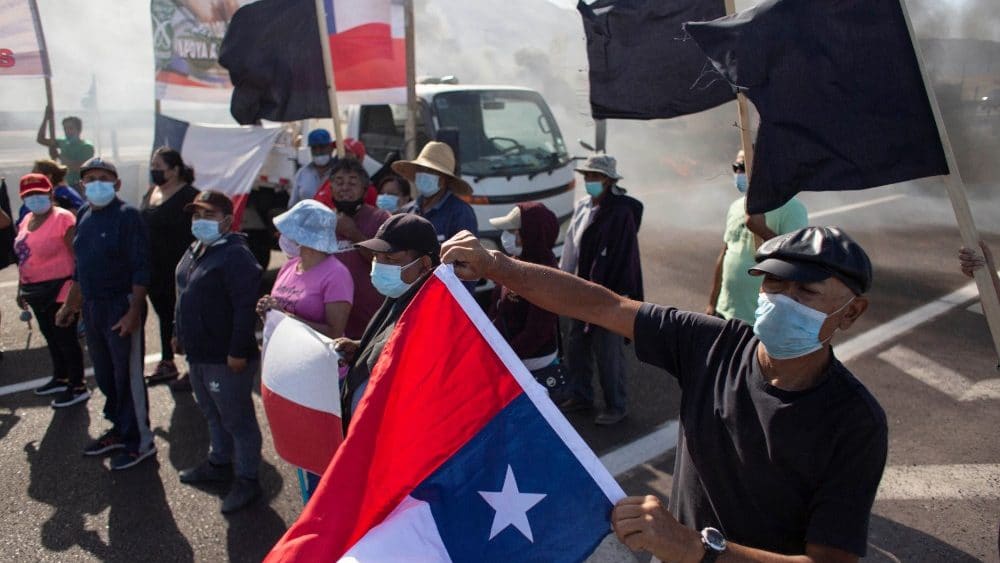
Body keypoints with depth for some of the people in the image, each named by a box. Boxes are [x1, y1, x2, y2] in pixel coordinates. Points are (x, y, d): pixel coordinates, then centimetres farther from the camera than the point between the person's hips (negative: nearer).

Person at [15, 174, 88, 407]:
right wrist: (21, 288, 19)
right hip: (36, 291, 8)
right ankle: (60, 378, 34)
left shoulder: (63, 218, -15)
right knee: (51, 336, 19)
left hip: (60, 289, -8)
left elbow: (77, 256, -16)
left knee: (66, 337, -2)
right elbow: (24, 257, 17)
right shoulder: (27, 220, 11)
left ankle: (78, 387, 7)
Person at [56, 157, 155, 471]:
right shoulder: (84, 216, 10)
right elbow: (81, 267, 20)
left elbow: (141, 269, -17)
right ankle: (120, 429, 32)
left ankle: (140, 441, 13)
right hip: (92, 307, 8)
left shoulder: (127, 216, -13)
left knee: (127, 376, 0)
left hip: (121, 306, -8)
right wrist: (70, 305, 21)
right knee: (104, 374, 17)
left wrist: (134, 312, -22)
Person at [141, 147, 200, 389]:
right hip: (156, 272, 8)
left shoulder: (189, 197, -16)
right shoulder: (151, 194, 11)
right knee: (164, 316, 20)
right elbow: (142, 229, 19)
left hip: (179, 273, -8)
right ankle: (166, 364, 35)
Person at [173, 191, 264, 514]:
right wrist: (180, 334, 23)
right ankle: (219, 463, 42)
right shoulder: (194, 251, 12)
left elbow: (245, 308, -25)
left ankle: (247, 480, 16)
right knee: (213, 414, 24)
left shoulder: (236, 256, -21)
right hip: (197, 353, 10)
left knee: (237, 420, 3)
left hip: (225, 359, -10)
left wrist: (238, 352, -26)